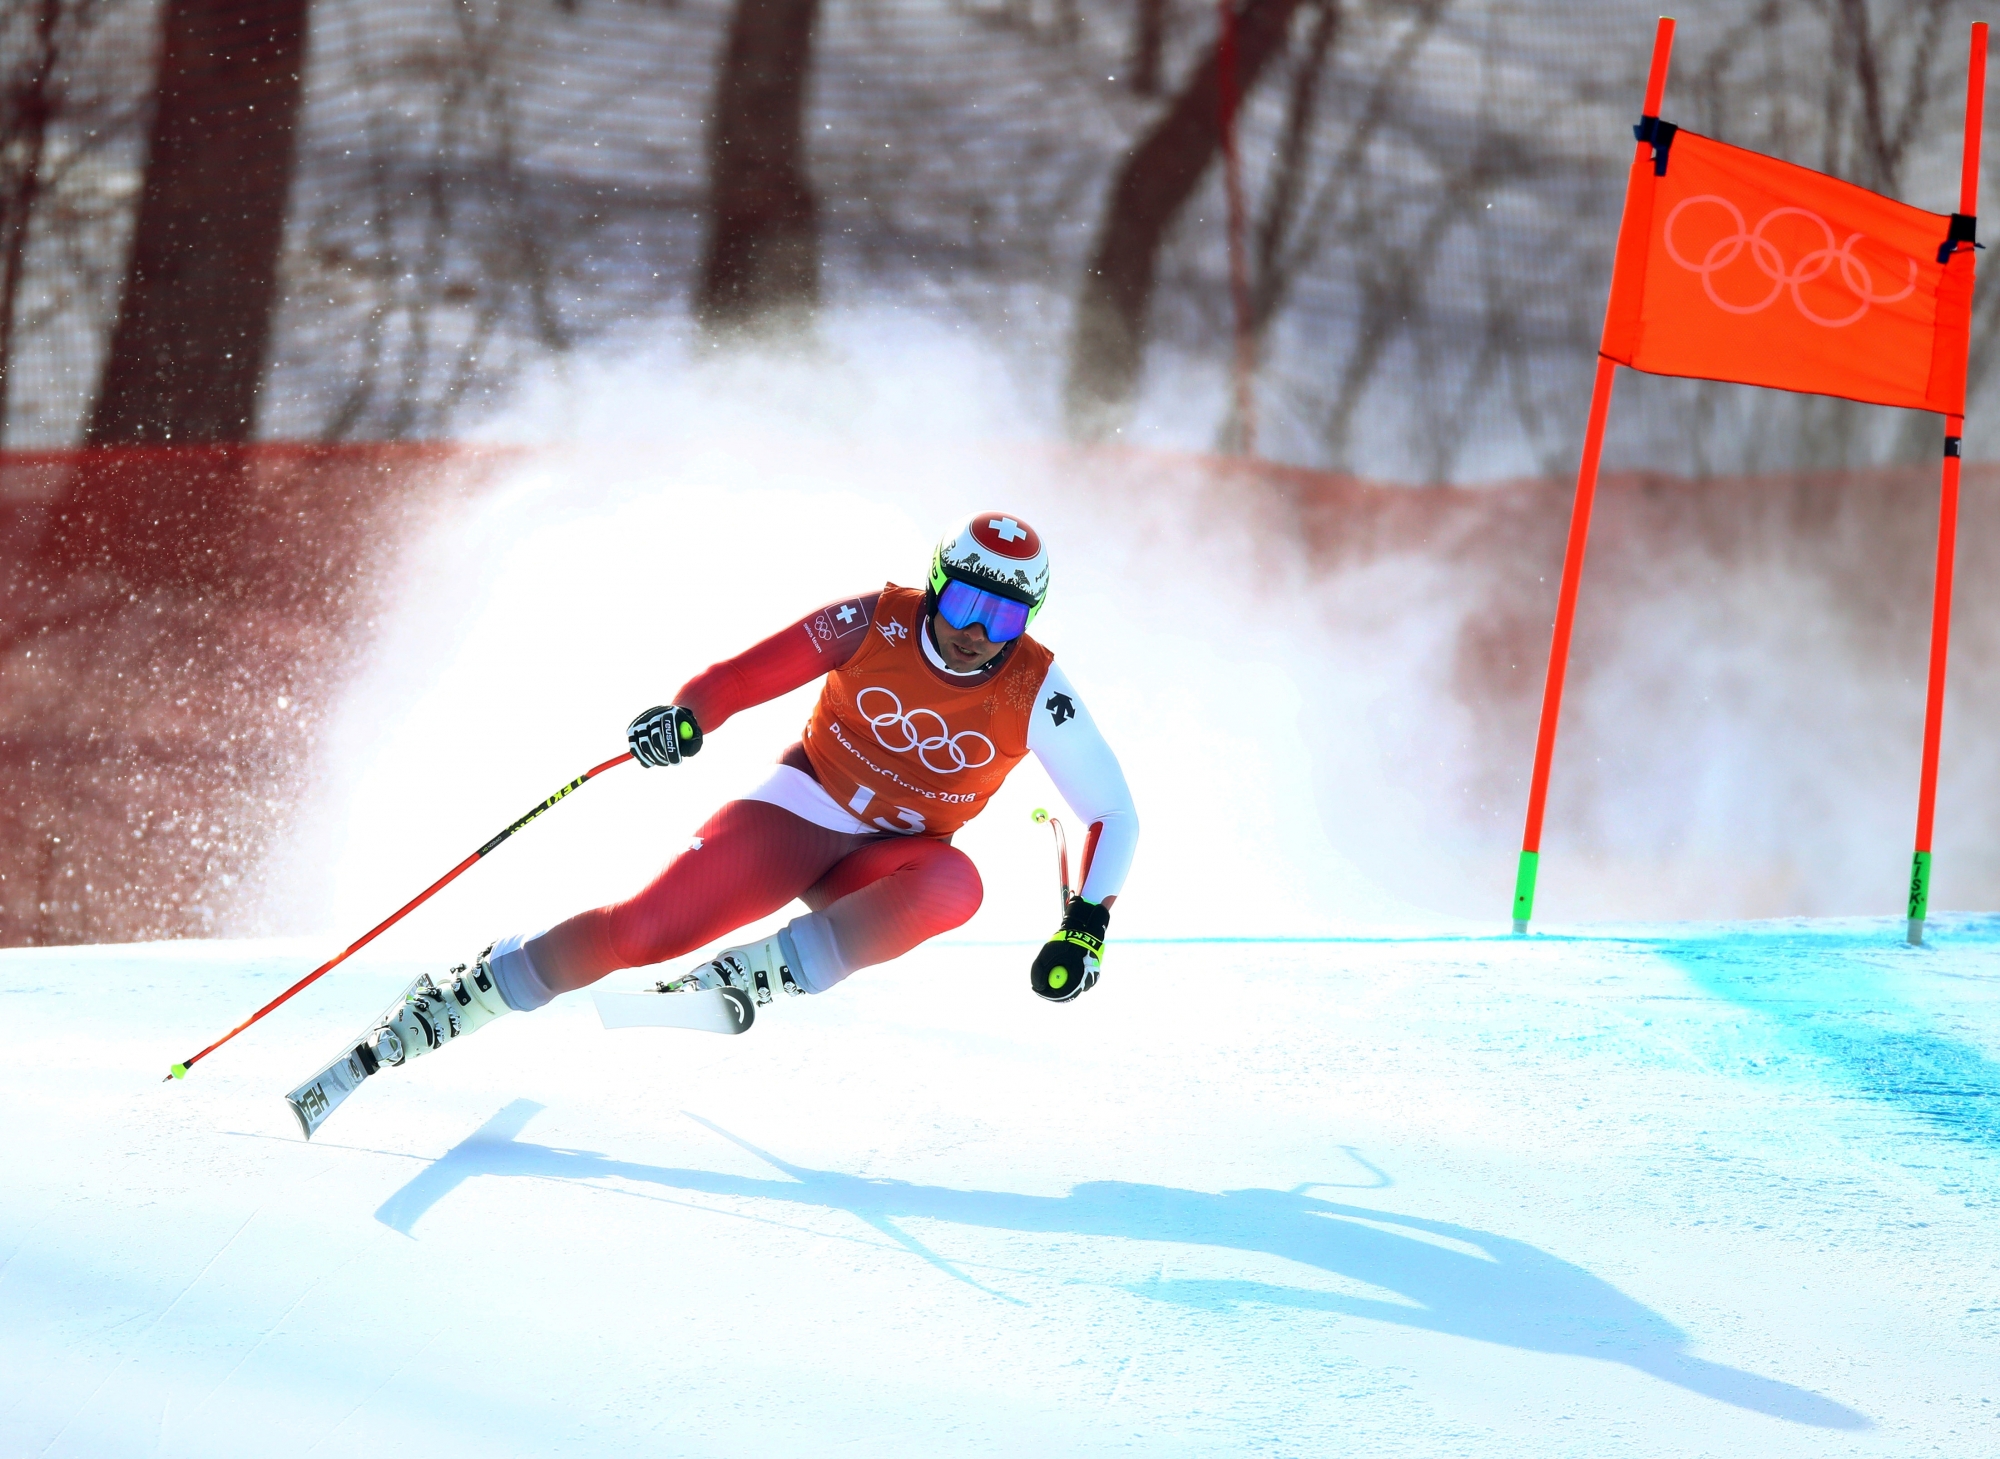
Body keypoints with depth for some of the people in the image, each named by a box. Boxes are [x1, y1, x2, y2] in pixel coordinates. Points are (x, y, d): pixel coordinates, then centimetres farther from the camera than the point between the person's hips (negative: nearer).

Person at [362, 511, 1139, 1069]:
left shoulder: (1035, 696, -14)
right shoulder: (876, 623, -14)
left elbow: (1115, 815, -9)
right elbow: (743, 675, -10)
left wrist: (1087, 927, -22)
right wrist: (687, 715, -31)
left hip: (888, 865, 0)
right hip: (801, 805, 0)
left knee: (954, 884, -37)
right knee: (643, 929, -18)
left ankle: (759, 971, -34)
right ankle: (462, 996, -3)